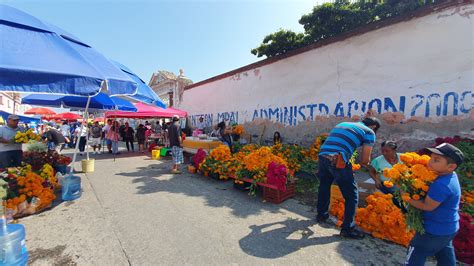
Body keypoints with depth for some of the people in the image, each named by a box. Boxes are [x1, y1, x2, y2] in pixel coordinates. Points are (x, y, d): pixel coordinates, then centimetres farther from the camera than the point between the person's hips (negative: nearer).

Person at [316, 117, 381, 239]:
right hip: (338, 161, -6)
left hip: (322, 156, 6)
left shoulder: (342, 124, 28)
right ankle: (348, 228, 20)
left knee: (324, 186, 27)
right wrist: (365, 164, 31)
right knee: (352, 195, 12)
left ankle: (321, 215, 42)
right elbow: (364, 161, 7)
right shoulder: (369, 132, 12)